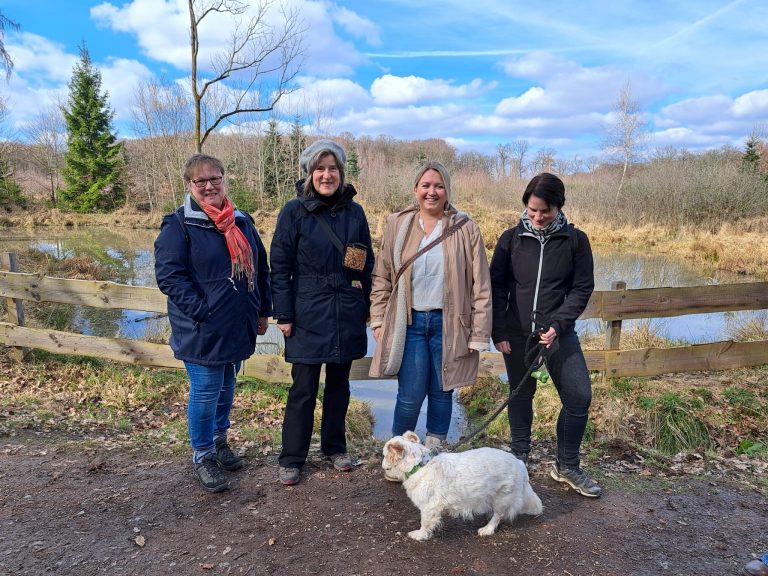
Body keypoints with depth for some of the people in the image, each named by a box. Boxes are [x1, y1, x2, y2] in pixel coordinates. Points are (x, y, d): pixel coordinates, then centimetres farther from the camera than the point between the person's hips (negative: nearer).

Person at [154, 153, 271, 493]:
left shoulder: (242, 222, 8)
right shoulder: (178, 225, -10)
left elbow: (260, 268, 14)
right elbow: (168, 275, -16)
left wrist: (263, 311, 12)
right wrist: (201, 312, -22)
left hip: (238, 328, 6)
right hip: (202, 332, -6)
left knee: (226, 387, 20)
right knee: (205, 392, 4)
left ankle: (219, 439, 41)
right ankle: (202, 456, 23)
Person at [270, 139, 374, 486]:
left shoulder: (354, 212, 4)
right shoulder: (294, 211, -5)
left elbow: (368, 262, 10)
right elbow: (280, 266, -5)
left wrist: (366, 307, 8)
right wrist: (284, 314, -8)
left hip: (347, 314, 3)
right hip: (308, 314, -3)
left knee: (339, 383, 15)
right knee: (303, 388, 3)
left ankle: (335, 447, 33)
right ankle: (291, 459, 20)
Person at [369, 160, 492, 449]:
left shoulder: (465, 229, -1)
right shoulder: (397, 225, 4)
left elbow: (480, 286, 0)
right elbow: (382, 277, 9)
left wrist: (478, 334, -2)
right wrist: (379, 321, 3)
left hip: (448, 323, 0)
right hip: (409, 322, 0)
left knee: (442, 392, 12)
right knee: (411, 394, 0)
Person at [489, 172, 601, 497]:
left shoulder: (575, 240, -2)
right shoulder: (511, 239, 0)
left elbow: (582, 287, -2)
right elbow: (497, 286, 2)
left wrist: (559, 324, -14)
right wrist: (498, 331, -5)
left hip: (559, 334, 0)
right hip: (517, 334, 1)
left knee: (579, 397, -3)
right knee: (521, 396, 12)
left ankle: (566, 466, 17)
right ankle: (519, 459, 30)